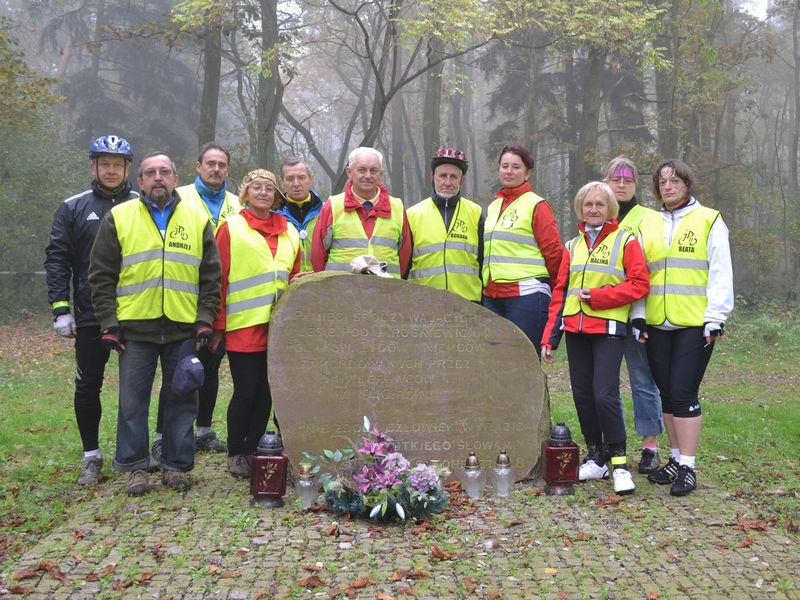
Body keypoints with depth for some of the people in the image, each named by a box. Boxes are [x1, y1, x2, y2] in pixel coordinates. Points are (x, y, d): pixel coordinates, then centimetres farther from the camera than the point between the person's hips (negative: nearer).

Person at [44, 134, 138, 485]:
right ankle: (91, 456, 19)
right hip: (90, 316, 0)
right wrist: (61, 309, -7)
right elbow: (57, 259, 1)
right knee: (88, 386, 7)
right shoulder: (73, 208, 5)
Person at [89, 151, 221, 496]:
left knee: (182, 400, 6)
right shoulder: (118, 218, 4)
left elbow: (211, 276, 8)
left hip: (184, 328, 1)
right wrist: (108, 322, -4)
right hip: (135, 328, -1)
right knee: (133, 401, 4)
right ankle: (134, 467, 15)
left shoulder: (197, 220, 8)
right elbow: (101, 275, 3)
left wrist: (205, 319, -1)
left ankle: (176, 466, 17)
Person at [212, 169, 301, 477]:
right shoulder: (231, 229, 2)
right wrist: (218, 325, -7)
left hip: (278, 326, 4)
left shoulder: (289, 232, 15)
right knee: (246, 390, -2)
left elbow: (295, 277, 19)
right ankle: (236, 453, 13)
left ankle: (253, 449, 20)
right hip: (243, 326, -4)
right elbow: (219, 279, -2)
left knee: (266, 391, 7)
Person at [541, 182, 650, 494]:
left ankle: (620, 464, -3)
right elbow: (559, 292, 15)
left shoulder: (626, 241, 1)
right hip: (575, 329, 5)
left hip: (608, 328, -5)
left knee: (604, 395, -14)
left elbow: (639, 284, -7)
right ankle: (596, 459, 19)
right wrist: (549, 337, 8)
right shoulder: (572, 246, 16)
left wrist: (595, 296, -14)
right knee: (582, 394, 6)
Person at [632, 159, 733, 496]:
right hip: (657, 325, 5)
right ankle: (676, 459, 20)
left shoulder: (709, 221, 2)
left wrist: (715, 318, -10)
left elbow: (720, 274, -3)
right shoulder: (647, 225, 14)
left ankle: (687, 468, -3)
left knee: (683, 392, -9)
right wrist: (638, 316, 4)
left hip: (695, 325, -4)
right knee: (666, 392, 9)